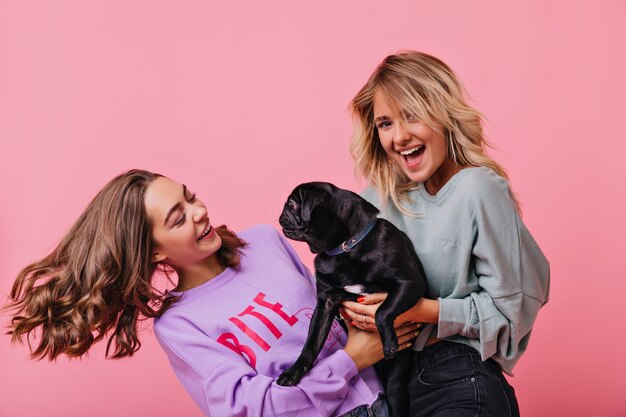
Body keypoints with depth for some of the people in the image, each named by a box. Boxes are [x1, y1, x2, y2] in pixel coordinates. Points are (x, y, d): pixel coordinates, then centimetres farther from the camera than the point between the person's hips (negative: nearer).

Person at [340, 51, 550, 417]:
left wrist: (419, 310, -19)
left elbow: (510, 307, -11)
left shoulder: (478, 189, -12)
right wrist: (351, 301, -6)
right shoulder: (384, 194, 7)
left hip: (461, 386, -5)